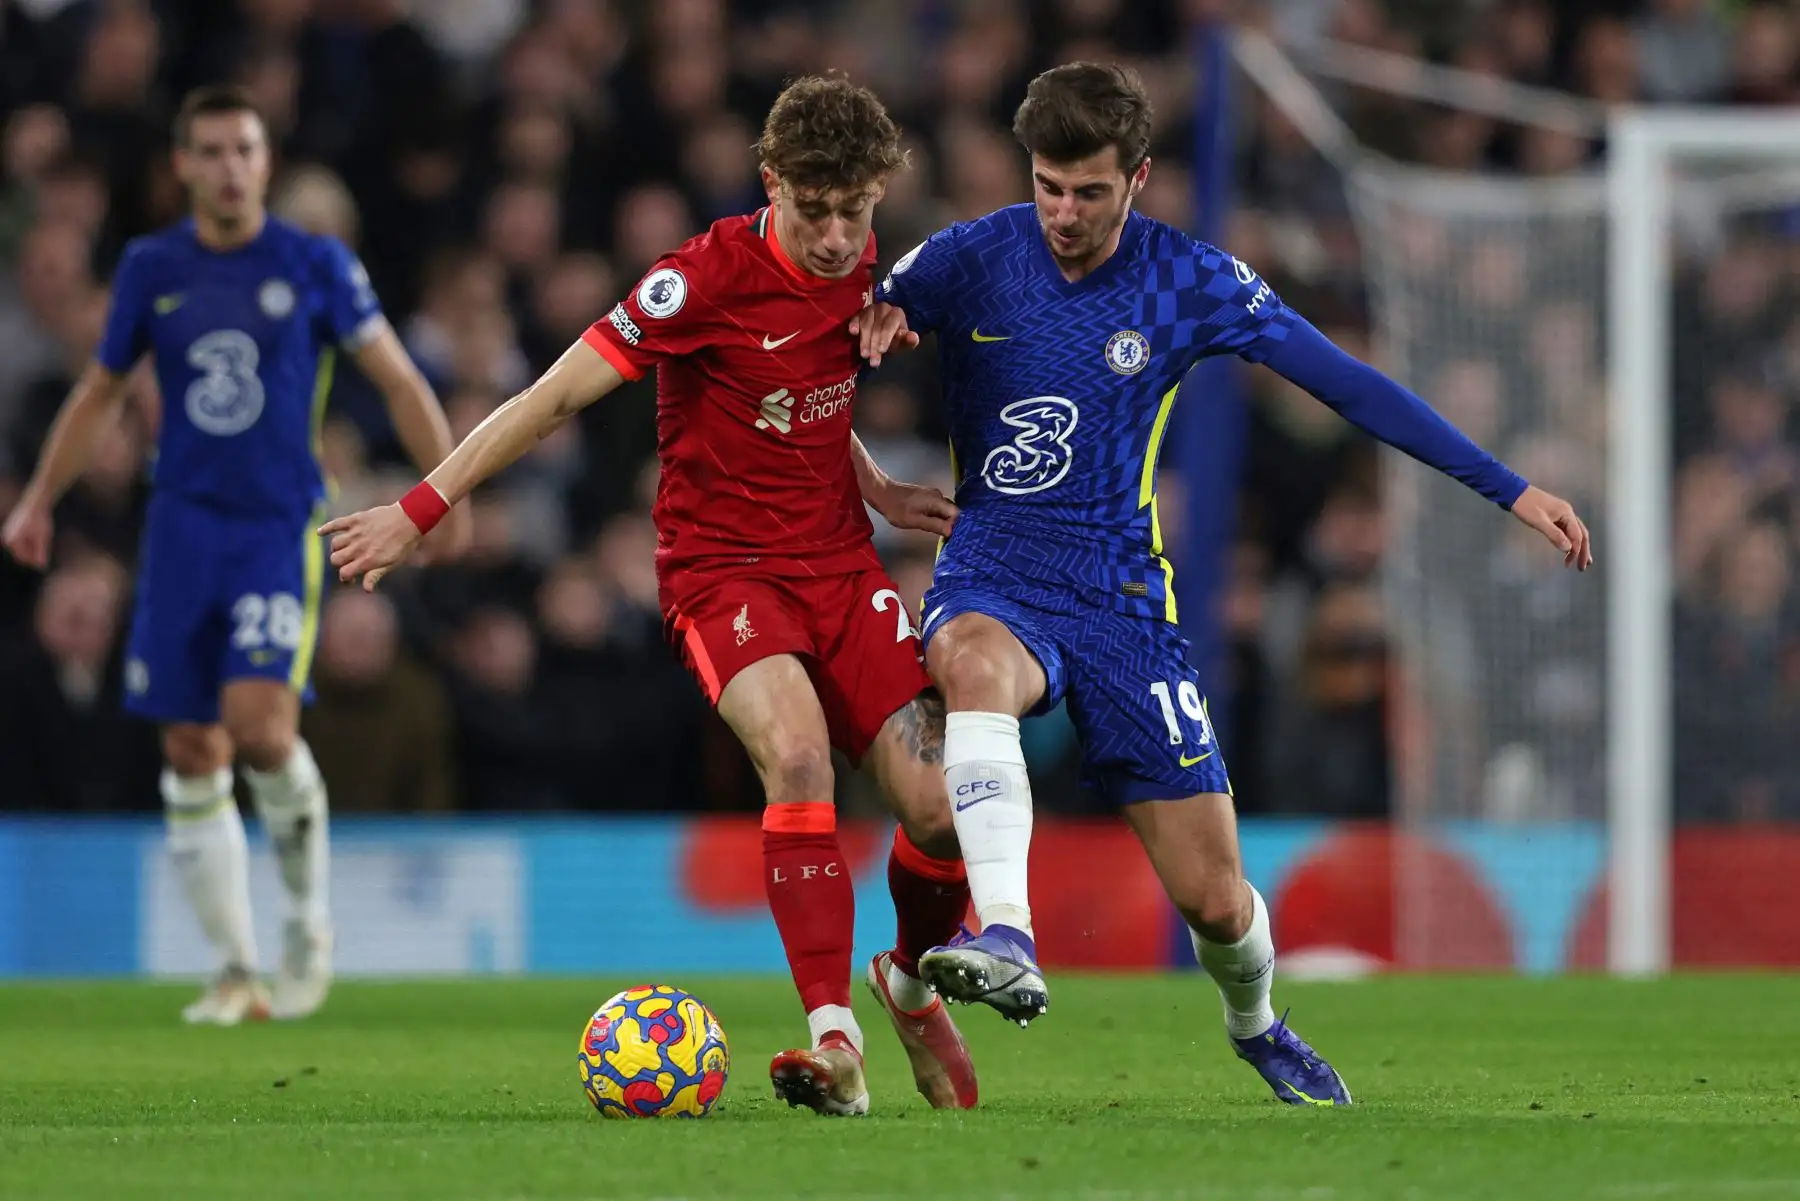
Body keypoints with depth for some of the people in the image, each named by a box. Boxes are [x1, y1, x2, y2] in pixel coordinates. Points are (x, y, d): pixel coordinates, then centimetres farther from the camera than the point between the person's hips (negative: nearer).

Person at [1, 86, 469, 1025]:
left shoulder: (316, 265, -1)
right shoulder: (151, 268, 7)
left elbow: (397, 378, 2)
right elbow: (100, 392, 20)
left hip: (281, 527, -3)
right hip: (183, 528, 3)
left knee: (261, 723, -21)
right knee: (193, 754, 0)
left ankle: (309, 913, 3)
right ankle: (235, 974, 9)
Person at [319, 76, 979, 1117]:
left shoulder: (865, 269, 2)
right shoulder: (711, 277, -18)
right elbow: (556, 399, -15)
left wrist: (879, 494, 13)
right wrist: (420, 512, -15)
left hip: (839, 563, 5)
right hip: (723, 567, -5)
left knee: (943, 812, -7)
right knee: (796, 751, -32)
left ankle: (912, 981, 25)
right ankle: (837, 1045, -33)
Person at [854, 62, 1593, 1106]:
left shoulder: (1191, 282, -4)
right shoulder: (968, 260, -3)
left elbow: (1348, 386, -2)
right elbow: (865, 328, 11)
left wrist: (1509, 489, -5)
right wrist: (880, 325, -16)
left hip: (1122, 597, 1)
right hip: (992, 576, 0)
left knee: (1215, 897, -1)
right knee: (974, 661, -41)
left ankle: (1256, 1025, 35)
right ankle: (1008, 944, -51)